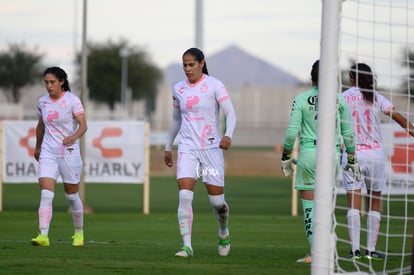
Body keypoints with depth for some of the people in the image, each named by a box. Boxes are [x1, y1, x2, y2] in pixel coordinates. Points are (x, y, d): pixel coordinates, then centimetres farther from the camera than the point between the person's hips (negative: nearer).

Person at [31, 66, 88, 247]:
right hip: (48, 153, 3)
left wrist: (74, 137, -36)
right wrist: (38, 147, 29)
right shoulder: (42, 102, 5)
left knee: (72, 195, 8)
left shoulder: (72, 100, -9)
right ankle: (43, 236, -20)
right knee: (45, 194, -13)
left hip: (69, 153, -3)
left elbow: (83, 125, -16)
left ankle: (79, 233, 29)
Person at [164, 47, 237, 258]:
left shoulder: (214, 85, -6)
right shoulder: (178, 89, 7)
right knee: (184, 196, -16)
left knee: (217, 201, 3)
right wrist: (168, 147, 24)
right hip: (187, 148, 2)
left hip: (211, 147, -2)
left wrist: (228, 135, -30)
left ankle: (223, 233, 35)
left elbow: (230, 113, -12)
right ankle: (187, 246, -16)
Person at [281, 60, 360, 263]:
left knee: (309, 205, 2)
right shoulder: (339, 100, 2)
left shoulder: (301, 100, -5)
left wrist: (285, 157, 5)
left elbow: (291, 132, -7)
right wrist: (352, 159, 14)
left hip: (308, 153, -2)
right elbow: (348, 133, 4)